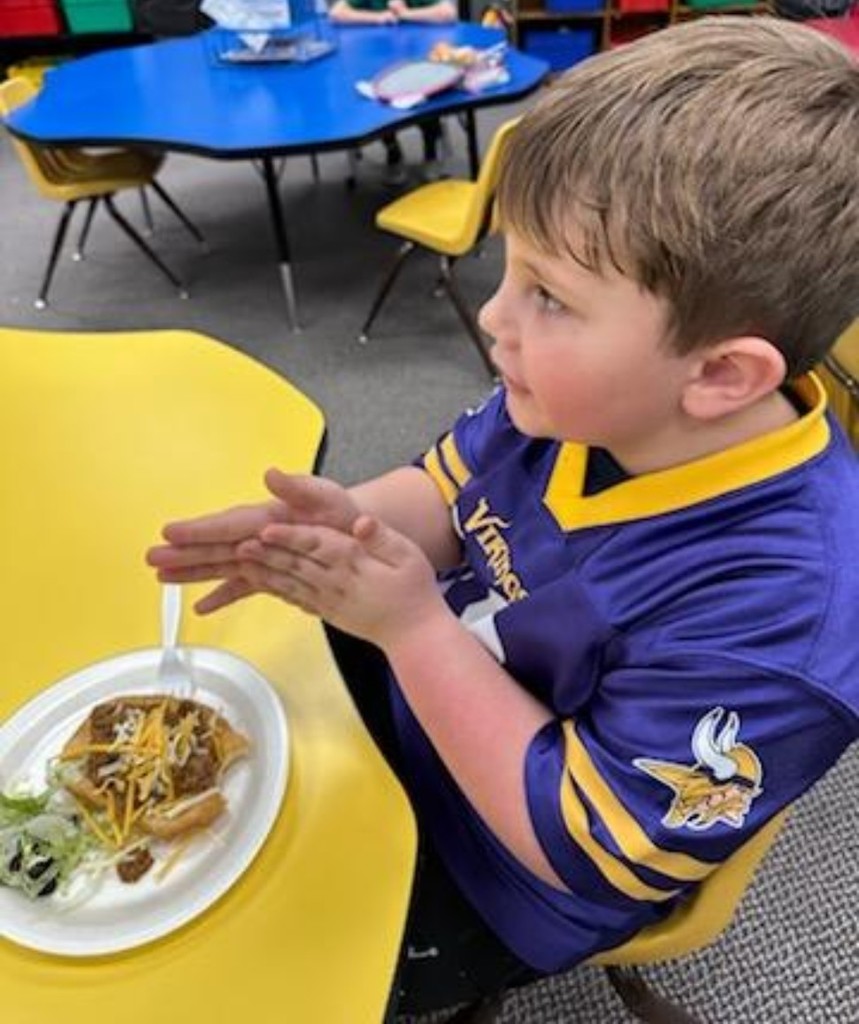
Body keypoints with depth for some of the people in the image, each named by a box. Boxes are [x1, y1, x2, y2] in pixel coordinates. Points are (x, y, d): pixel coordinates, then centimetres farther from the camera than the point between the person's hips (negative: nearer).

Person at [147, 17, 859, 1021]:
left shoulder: (769, 620, -37)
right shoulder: (583, 397, -18)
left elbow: (579, 846, -27)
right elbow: (446, 491, -1)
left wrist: (412, 625, -32)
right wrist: (348, 522, -24)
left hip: (489, 876, -5)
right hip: (415, 672, 6)